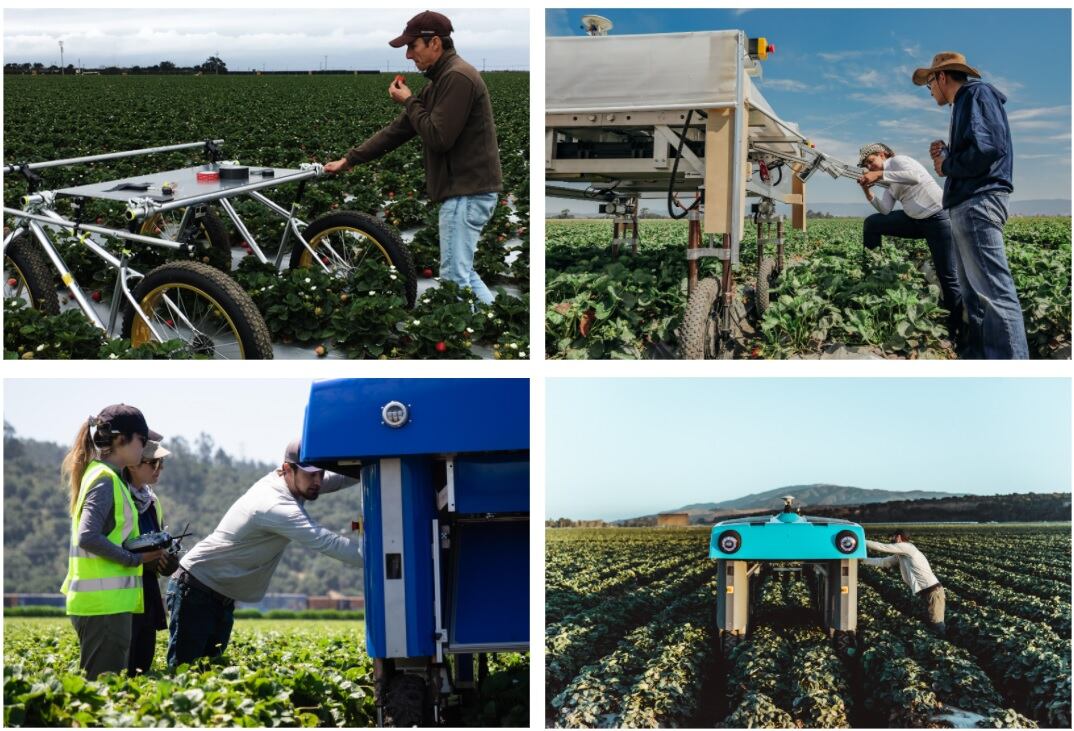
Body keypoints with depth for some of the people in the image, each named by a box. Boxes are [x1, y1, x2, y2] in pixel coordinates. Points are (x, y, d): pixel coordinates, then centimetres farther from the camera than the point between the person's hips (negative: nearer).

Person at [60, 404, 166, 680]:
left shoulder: (101, 475, 16)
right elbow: (88, 538, -22)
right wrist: (134, 559, -14)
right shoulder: (106, 479, -12)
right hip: (104, 605, -9)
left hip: (106, 602, 9)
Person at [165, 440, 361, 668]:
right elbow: (326, 542, -35)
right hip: (195, 591, -9)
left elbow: (338, 478, 3)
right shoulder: (276, 507, -29)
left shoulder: (295, 482, -2)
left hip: (223, 598, 9)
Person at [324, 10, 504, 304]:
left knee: (453, 277, -6)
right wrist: (349, 159, 16)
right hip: (464, 190, 10)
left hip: (467, 192, -10)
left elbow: (438, 137, -21)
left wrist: (409, 101, -6)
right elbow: (399, 130, 18)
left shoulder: (457, 77, -16)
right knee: (461, 274, 15)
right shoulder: (440, 80, 16)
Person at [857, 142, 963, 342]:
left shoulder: (898, 161, -9)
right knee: (872, 223, 8)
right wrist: (868, 191, -7)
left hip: (939, 219, -9)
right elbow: (885, 210, 4)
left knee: (948, 276, -8)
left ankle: (956, 332, -3)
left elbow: (915, 176, -31)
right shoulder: (890, 183, 15)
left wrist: (880, 174, -30)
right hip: (916, 220, 9)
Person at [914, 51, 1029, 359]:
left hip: (978, 203, -11)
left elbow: (987, 148, -19)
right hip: (966, 206, 11)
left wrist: (947, 166, -6)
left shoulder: (978, 94, -5)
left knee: (994, 292, -16)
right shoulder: (964, 103, 25)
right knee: (973, 292, 10)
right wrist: (946, 154, 10)